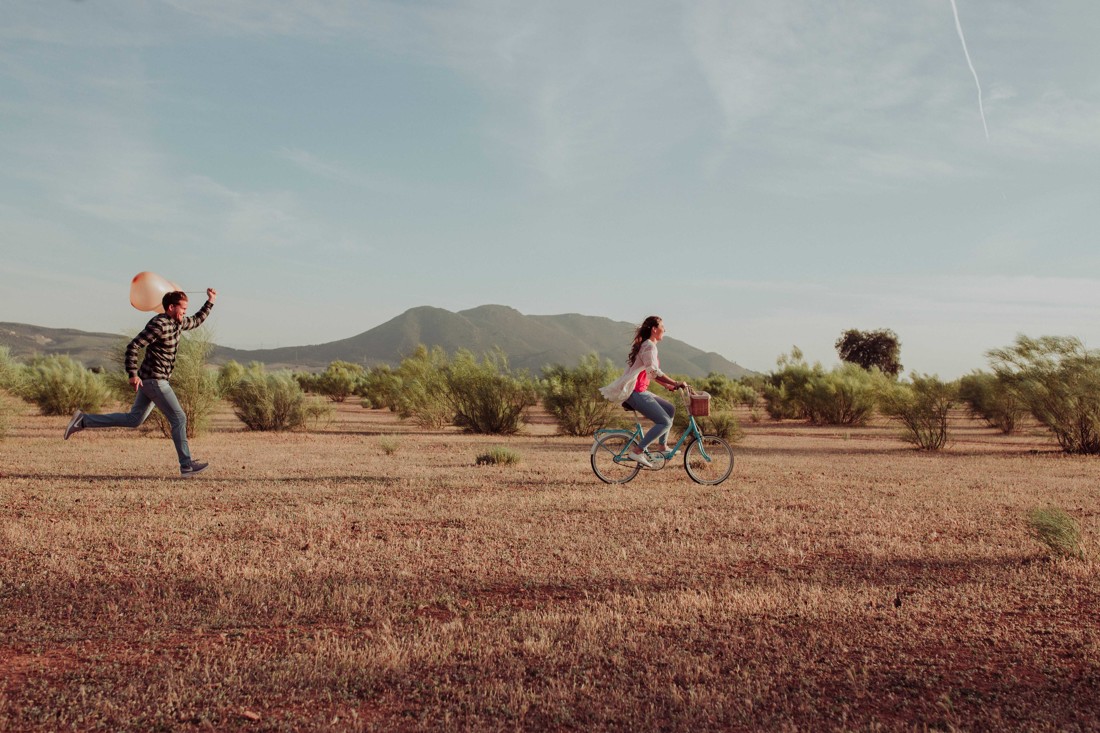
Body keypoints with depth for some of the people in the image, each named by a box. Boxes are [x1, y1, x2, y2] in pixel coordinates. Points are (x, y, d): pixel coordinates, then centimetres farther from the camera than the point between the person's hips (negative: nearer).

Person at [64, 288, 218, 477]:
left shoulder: (178, 323, 10)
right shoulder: (159, 325, -18)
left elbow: (197, 321, 30)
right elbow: (132, 346, -20)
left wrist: (210, 301, 22)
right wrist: (132, 374, -24)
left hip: (150, 380, 10)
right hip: (154, 380, -10)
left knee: (134, 419, 14)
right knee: (179, 418, -7)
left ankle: (84, 420, 17)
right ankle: (186, 465, -3)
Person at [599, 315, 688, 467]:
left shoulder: (646, 345, 19)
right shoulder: (649, 346, -12)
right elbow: (654, 371, -25)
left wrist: (667, 385, 22)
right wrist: (675, 383, -25)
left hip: (640, 392, 10)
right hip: (635, 393, -10)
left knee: (670, 409, 17)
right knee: (665, 422, -13)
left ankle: (663, 446, 22)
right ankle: (636, 451, -16)